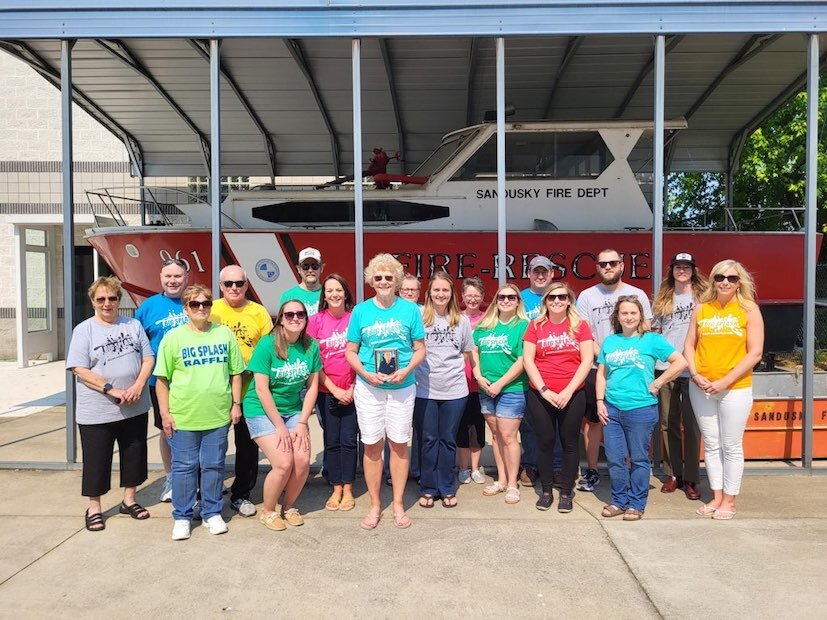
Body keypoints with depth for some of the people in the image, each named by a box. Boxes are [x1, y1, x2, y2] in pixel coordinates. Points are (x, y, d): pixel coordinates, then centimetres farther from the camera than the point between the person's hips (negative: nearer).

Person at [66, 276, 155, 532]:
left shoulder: (133, 325, 6)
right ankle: (94, 508, 25)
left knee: (134, 454, 13)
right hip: (97, 412, -3)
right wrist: (112, 390, -19)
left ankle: (129, 500, 31)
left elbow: (148, 359, 4)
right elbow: (80, 370, -12)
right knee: (97, 460, 8)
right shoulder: (84, 330, -4)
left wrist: (138, 386, -12)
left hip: (135, 409, 4)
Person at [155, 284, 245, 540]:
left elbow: (235, 373, 10)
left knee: (214, 466, 12)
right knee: (184, 467, 9)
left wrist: (236, 404, 6)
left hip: (218, 415, 2)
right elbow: (162, 379, 0)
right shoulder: (173, 337, -2)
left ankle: (212, 513, 28)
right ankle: (182, 517, 25)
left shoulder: (225, 334, 4)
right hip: (183, 416, -2)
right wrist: (165, 413, -3)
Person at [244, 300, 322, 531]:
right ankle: (267, 511, 13)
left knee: (303, 463, -8)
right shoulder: (267, 344, -16)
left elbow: (312, 386, -1)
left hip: (294, 410, 4)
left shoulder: (311, 346, -5)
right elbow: (262, 389, -16)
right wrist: (280, 426, -15)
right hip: (262, 411, -4)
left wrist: (302, 423, -6)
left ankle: (289, 507, 21)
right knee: (284, 464, -14)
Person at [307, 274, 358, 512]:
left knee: (348, 440, 4)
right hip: (327, 391, 1)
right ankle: (336, 489, 22)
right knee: (332, 441, 9)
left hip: (352, 391, -1)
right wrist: (334, 389, -7)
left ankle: (348, 490, 18)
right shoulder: (316, 320, -2)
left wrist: (353, 388, -6)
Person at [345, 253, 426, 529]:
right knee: (372, 445, 6)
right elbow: (350, 351, 4)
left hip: (402, 387, 0)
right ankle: (374, 505, 22)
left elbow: (420, 349, 3)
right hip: (368, 388, 0)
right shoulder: (361, 311, 1)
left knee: (399, 444, 7)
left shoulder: (410, 309, -1)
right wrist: (366, 373, -13)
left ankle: (398, 504, 23)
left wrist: (406, 371, -14)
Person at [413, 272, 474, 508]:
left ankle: (447, 489, 23)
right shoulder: (419, 317, -4)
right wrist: (428, 369, -7)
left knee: (448, 440, 11)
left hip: (454, 390, 2)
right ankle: (428, 489, 21)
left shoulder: (462, 320, 5)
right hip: (424, 389, -2)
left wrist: (453, 369, 3)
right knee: (428, 440, 7)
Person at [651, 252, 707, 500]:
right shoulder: (663, 299, 13)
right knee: (668, 423, 8)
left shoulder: (702, 297, 4)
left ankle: (691, 479, 10)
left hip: (692, 370, -3)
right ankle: (673, 474, 18)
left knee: (691, 425, 0)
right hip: (665, 368, 3)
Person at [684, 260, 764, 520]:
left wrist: (725, 381, -14)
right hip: (701, 388, 3)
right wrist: (695, 375, -7)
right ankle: (716, 497, 24)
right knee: (711, 444, 11)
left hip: (735, 388, -3)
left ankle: (729, 500, 19)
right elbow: (689, 345, 9)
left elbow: (755, 353, -8)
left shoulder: (749, 310, -3)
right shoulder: (701, 309, 6)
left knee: (731, 446, 5)